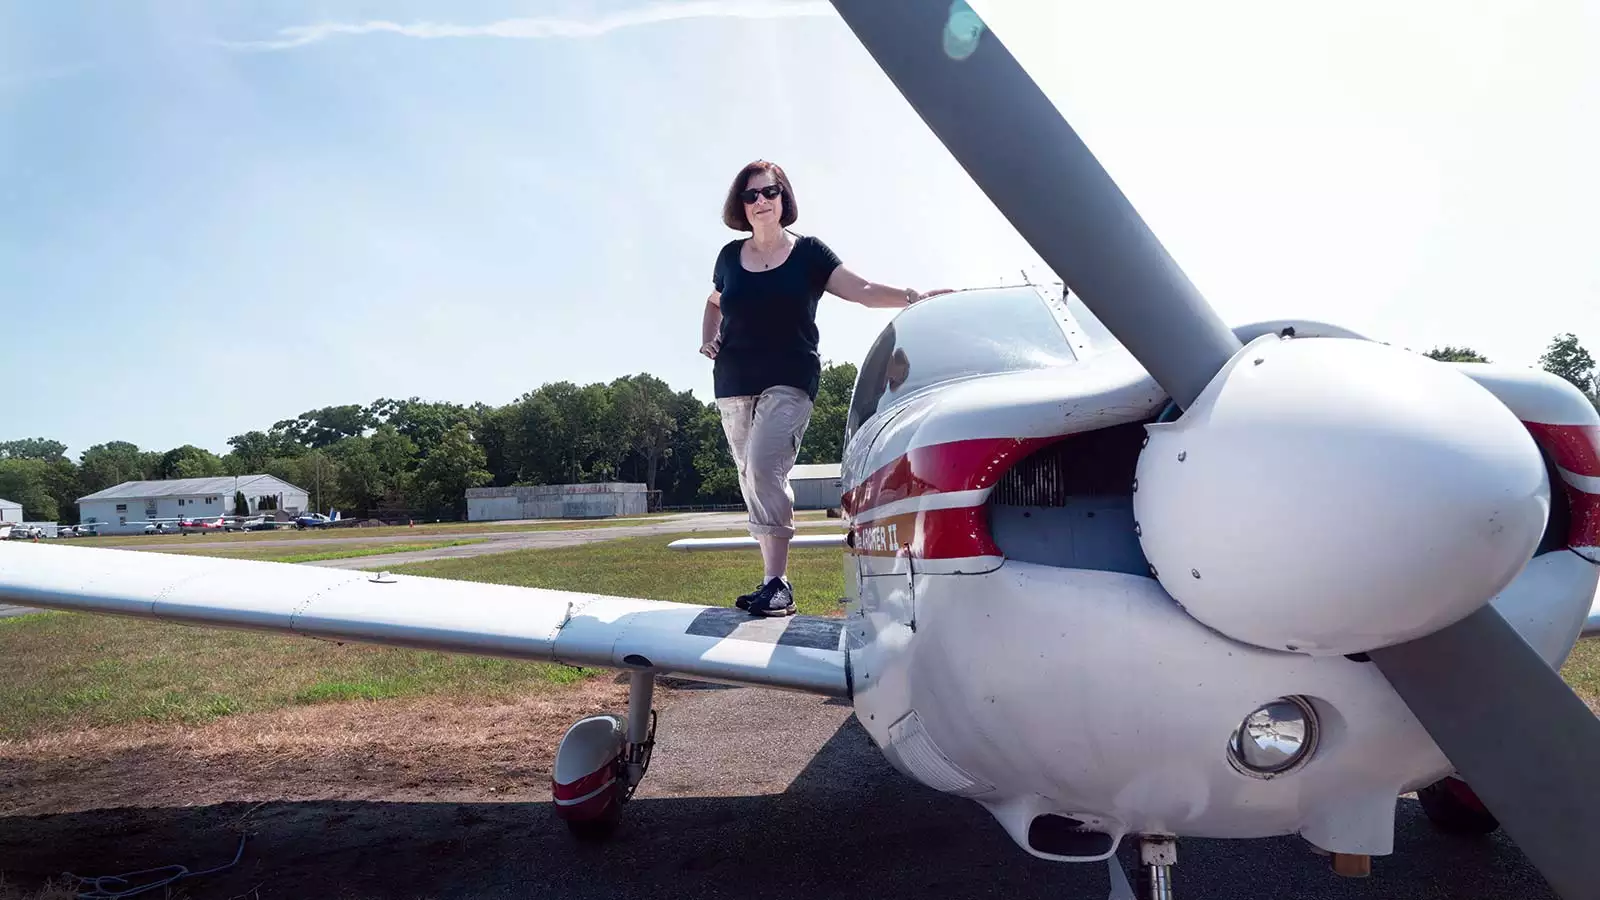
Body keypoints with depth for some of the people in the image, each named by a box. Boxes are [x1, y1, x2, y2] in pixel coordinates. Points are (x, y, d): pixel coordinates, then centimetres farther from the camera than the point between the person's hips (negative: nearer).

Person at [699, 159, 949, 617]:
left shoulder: (807, 253, 2)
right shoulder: (731, 255, 12)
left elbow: (863, 290, -7)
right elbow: (714, 304, 30)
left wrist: (912, 296, -22)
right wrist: (707, 338, 11)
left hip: (790, 381, -4)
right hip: (733, 384, 5)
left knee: (764, 466, -23)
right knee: (752, 476, 3)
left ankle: (776, 583, -20)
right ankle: (774, 581, 11)